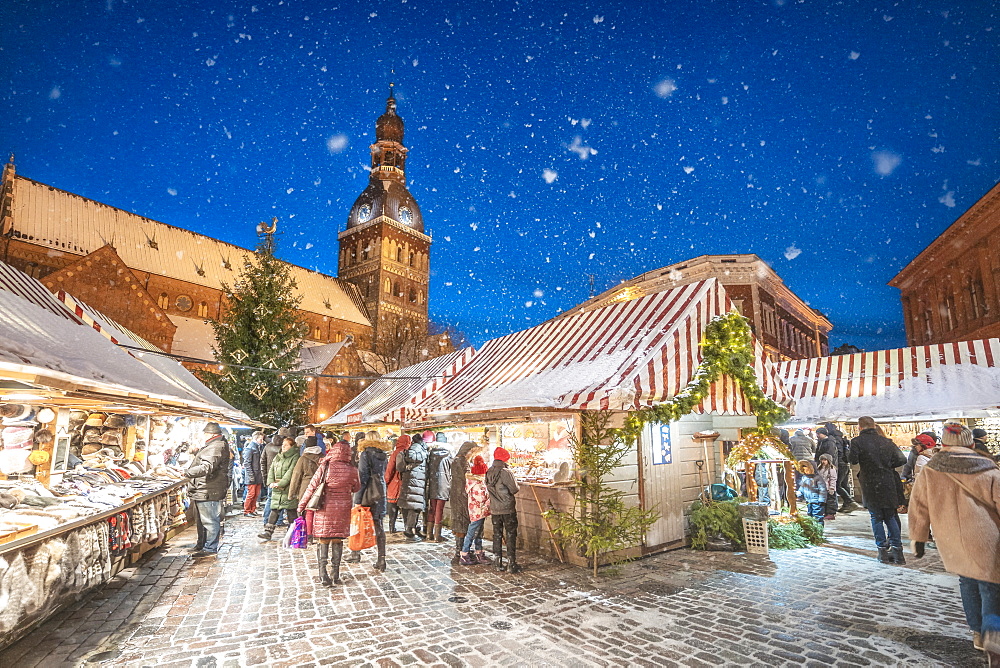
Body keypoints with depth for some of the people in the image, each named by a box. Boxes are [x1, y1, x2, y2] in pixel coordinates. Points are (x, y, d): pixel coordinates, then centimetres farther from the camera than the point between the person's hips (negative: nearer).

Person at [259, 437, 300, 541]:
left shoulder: (295, 458, -7)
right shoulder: (277, 457, 16)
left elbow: (290, 473, -14)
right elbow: (271, 470, 12)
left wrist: (279, 484, -18)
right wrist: (271, 482, -4)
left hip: (288, 489, -6)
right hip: (276, 490, 6)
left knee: (291, 512, 3)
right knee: (274, 511, 5)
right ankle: (268, 532, 10)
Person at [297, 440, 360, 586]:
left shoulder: (324, 467, -12)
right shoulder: (352, 471, -8)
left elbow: (312, 487, -7)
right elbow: (357, 488, 8)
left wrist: (301, 505, 5)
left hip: (324, 510, -1)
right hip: (342, 511, 1)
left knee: (323, 541, 10)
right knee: (338, 541, 12)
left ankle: (323, 576, 8)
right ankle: (336, 575, 16)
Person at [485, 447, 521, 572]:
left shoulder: (489, 473, 3)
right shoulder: (505, 472, -17)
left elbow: (489, 489, 7)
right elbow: (514, 489, -15)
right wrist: (517, 486, 5)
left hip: (494, 509, 6)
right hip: (508, 509, -6)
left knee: (497, 535, 14)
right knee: (511, 536, 3)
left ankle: (497, 563, 18)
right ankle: (511, 564, 4)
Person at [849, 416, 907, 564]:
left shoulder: (857, 441, -8)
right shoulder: (886, 441, 4)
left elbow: (853, 460, -16)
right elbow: (902, 459, 4)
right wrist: (887, 466, 17)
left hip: (870, 485, -3)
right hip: (888, 484, 3)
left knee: (876, 518, 8)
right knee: (890, 517, 14)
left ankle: (883, 551, 9)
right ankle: (897, 550, 13)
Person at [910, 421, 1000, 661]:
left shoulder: (929, 471, -1)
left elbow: (918, 507, 2)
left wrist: (918, 538, 12)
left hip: (951, 543, 2)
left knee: (968, 582, 20)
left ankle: (978, 631, 26)